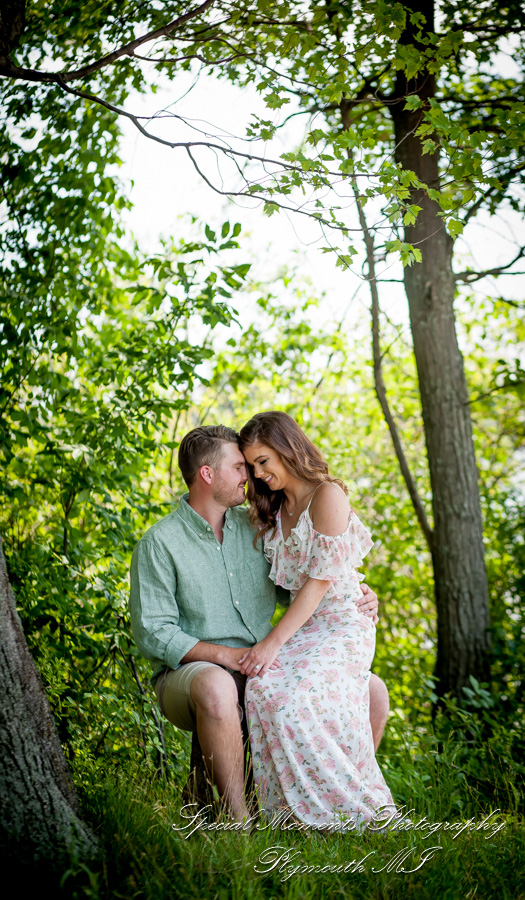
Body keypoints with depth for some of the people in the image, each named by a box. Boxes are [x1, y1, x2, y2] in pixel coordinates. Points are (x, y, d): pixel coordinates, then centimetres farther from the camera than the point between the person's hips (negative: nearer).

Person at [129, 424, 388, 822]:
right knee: (216, 688, -42)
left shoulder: (256, 527, 10)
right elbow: (152, 633, -12)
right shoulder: (159, 544, -7)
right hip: (189, 673, -5)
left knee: (372, 692, -8)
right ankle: (239, 820, -30)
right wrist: (227, 655, -24)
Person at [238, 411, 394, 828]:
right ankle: (299, 812, -19)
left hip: (341, 626, -6)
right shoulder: (275, 509, 18)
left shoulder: (327, 495, -7)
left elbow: (321, 579, -14)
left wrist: (274, 642, -18)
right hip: (302, 627, 6)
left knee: (292, 701, -30)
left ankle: (364, 812, -17)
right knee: (263, 691, -25)